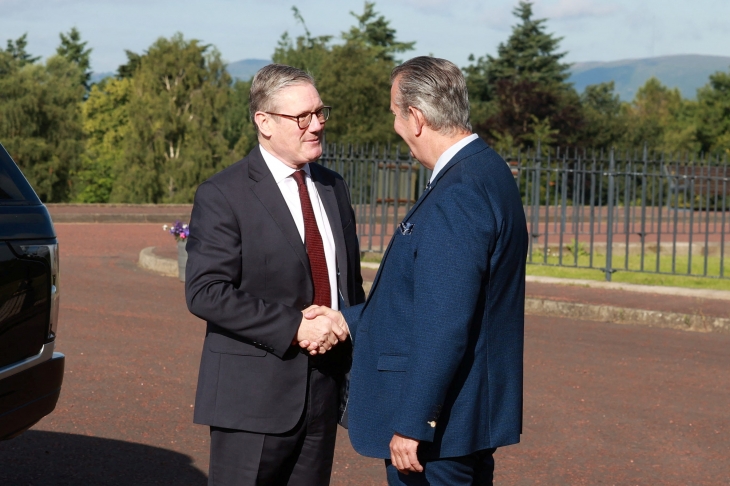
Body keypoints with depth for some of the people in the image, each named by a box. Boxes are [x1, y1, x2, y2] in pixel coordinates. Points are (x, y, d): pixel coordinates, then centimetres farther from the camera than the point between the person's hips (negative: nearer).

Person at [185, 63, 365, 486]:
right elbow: (205, 292, -16)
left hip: (324, 389, 6)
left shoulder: (333, 187, 13)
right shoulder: (222, 196, -8)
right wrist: (293, 327, -21)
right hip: (253, 395, -6)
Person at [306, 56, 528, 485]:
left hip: (437, 425, -10)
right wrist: (350, 320, 19)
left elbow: (443, 325, -25)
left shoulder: (458, 195, -22)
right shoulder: (484, 171, 10)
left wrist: (411, 424, -22)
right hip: (471, 415, 10)